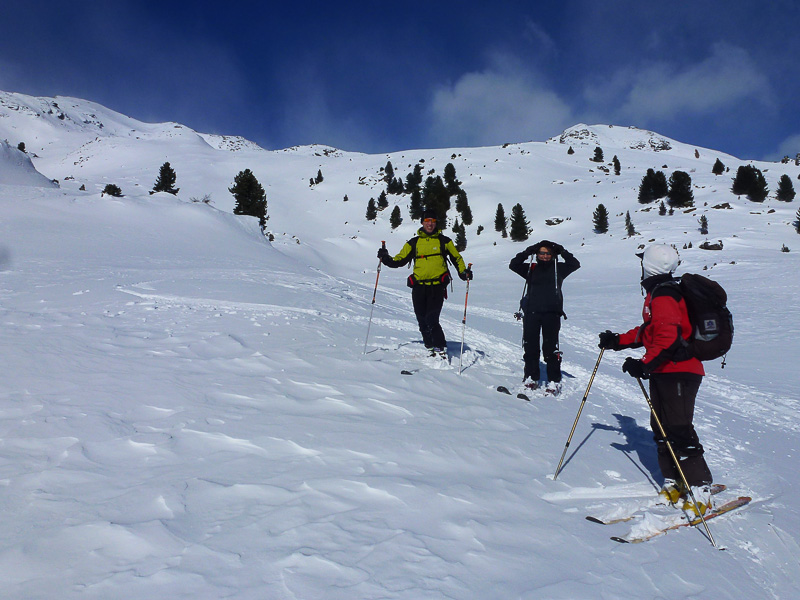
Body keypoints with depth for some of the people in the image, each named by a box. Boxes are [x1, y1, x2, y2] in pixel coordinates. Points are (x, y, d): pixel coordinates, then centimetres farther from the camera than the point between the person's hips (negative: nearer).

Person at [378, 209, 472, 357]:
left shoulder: (444, 241, 10)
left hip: (437, 286, -3)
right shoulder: (413, 242, 13)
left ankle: (441, 349, -3)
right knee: (422, 321, 4)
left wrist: (463, 272, 3)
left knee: (431, 320, -15)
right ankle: (430, 348, 20)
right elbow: (401, 259, 15)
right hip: (419, 287, 3)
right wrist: (387, 259, -3)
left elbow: (456, 258, 18)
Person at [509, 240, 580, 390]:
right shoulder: (531, 269, 12)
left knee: (551, 347, -2)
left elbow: (575, 264, 3)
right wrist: (527, 252, -2)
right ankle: (531, 377, 16)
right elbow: (513, 265, 5)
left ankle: (554, 380, 4)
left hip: (552, 313, -2)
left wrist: (562, 251, -2)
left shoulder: (558, 269, 11)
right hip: (531, 312, 2)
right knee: (530, 346, 5)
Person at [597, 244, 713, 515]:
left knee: (679, 430, -10)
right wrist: (618, 341, 27)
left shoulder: (663, 296, -17)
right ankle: (674, 484, 19)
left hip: (678, 372, -10)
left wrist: (644, 365, -27)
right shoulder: (658, 294, 16)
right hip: (663, 371, 10)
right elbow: (648, 331, 26)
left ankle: (700, 490, -3)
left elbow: (669, 337, -27)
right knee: (661, 429, 11)